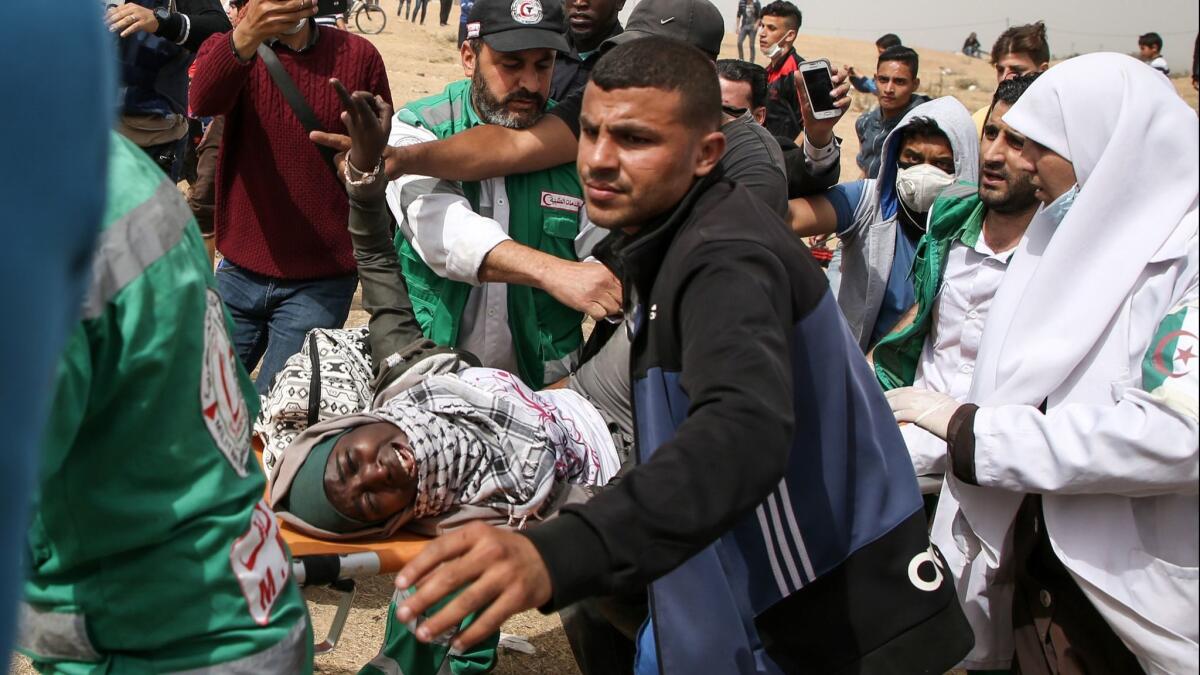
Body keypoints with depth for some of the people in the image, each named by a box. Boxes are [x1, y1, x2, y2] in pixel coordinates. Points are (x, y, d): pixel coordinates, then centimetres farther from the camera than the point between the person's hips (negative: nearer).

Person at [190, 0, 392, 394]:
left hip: (321, 282, -1)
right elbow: (202, 101, -28)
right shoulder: (228, 50, -3)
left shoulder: (359, 56, -3)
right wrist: (245, 36, -48)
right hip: (240, 272, 2)